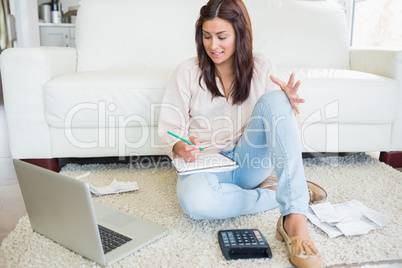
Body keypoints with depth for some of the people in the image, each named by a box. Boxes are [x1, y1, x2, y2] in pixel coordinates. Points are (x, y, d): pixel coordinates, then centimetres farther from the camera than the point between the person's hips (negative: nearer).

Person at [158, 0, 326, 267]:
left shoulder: (261, 67, 4)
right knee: (194, 200, -38)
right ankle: (283, 194, -14)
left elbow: (277, 126, 6)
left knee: (273, 100, -26)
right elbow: (169, 129, 0)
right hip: (206, 165, -1)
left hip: (250, 162, 2)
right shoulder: (188, 72, -1)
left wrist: (286, 105, -17)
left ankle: (295, 220, -35)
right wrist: (181, 148, -23)